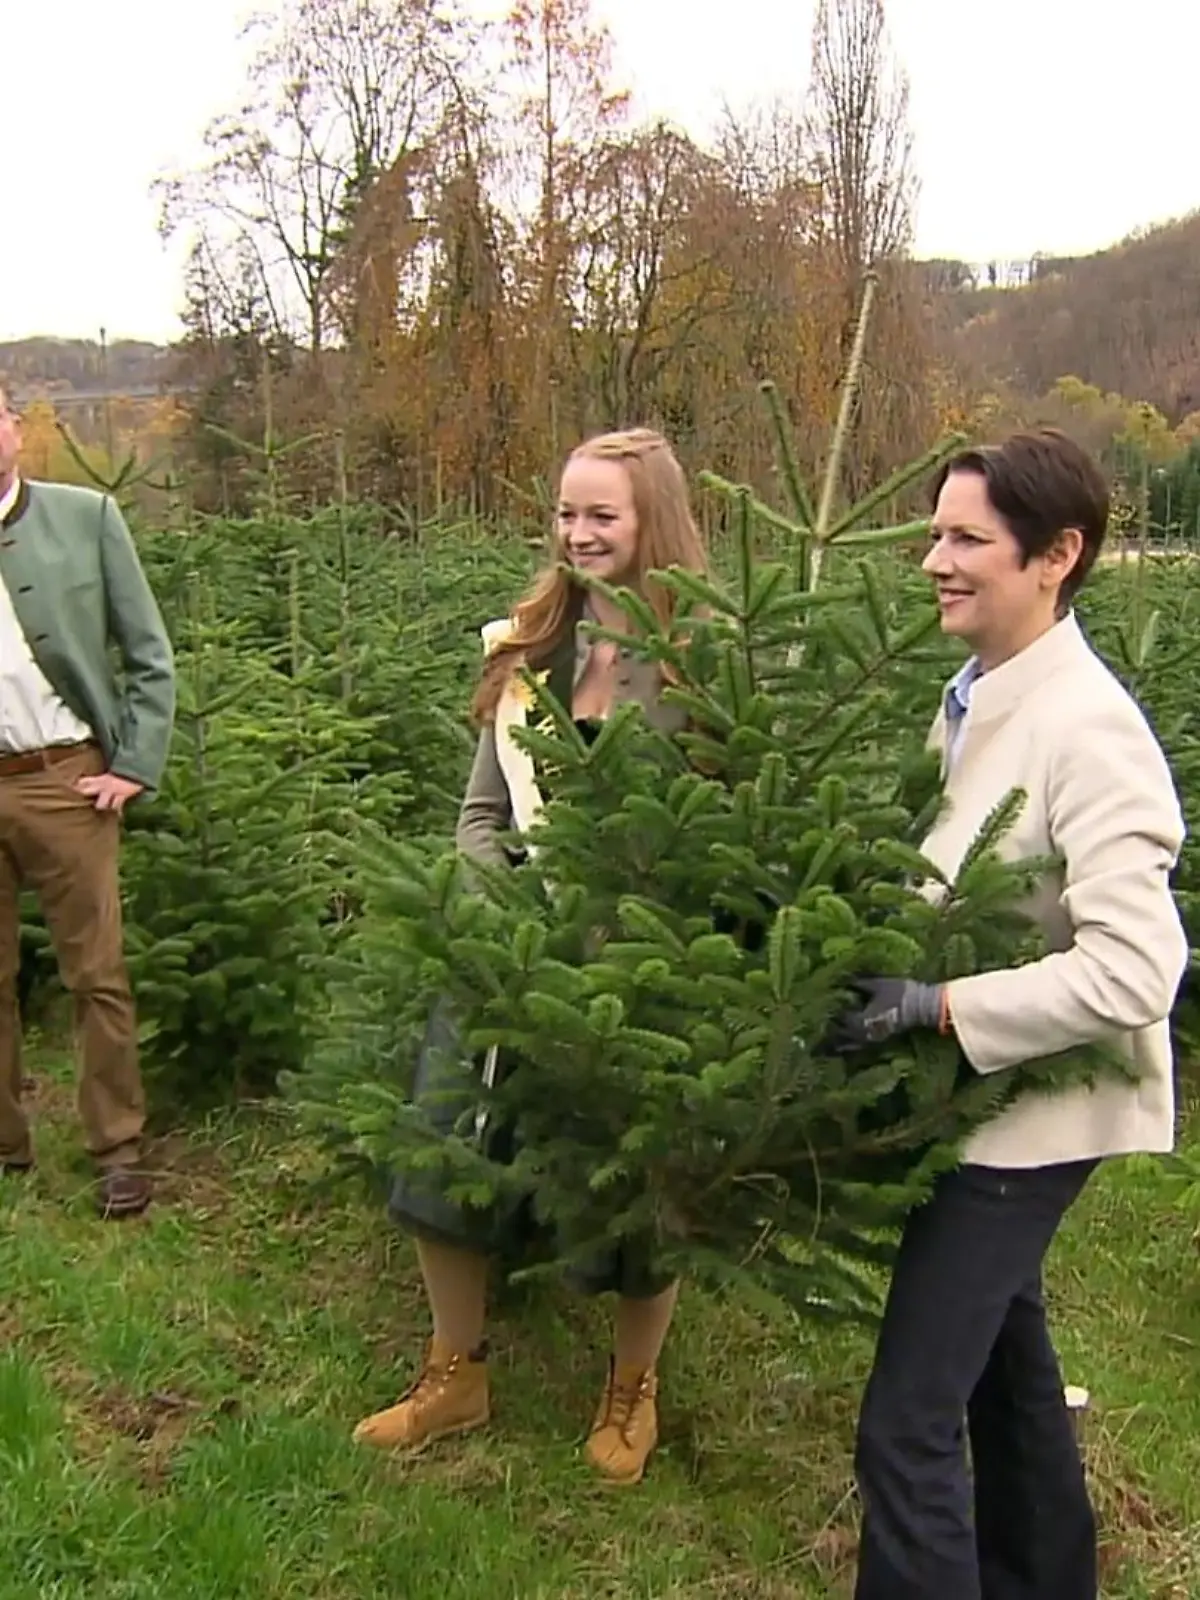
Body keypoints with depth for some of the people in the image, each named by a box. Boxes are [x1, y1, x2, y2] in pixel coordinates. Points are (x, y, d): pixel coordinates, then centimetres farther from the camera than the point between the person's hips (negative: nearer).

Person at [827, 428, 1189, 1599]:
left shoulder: (1086, 729, -24)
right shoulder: (973, 698, 0)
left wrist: (941, 1006, -27)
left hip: (1031, 1108, -9)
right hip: (987, 1094, 9)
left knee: (907, 1424, -5)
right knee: (1005, 1358, 26)